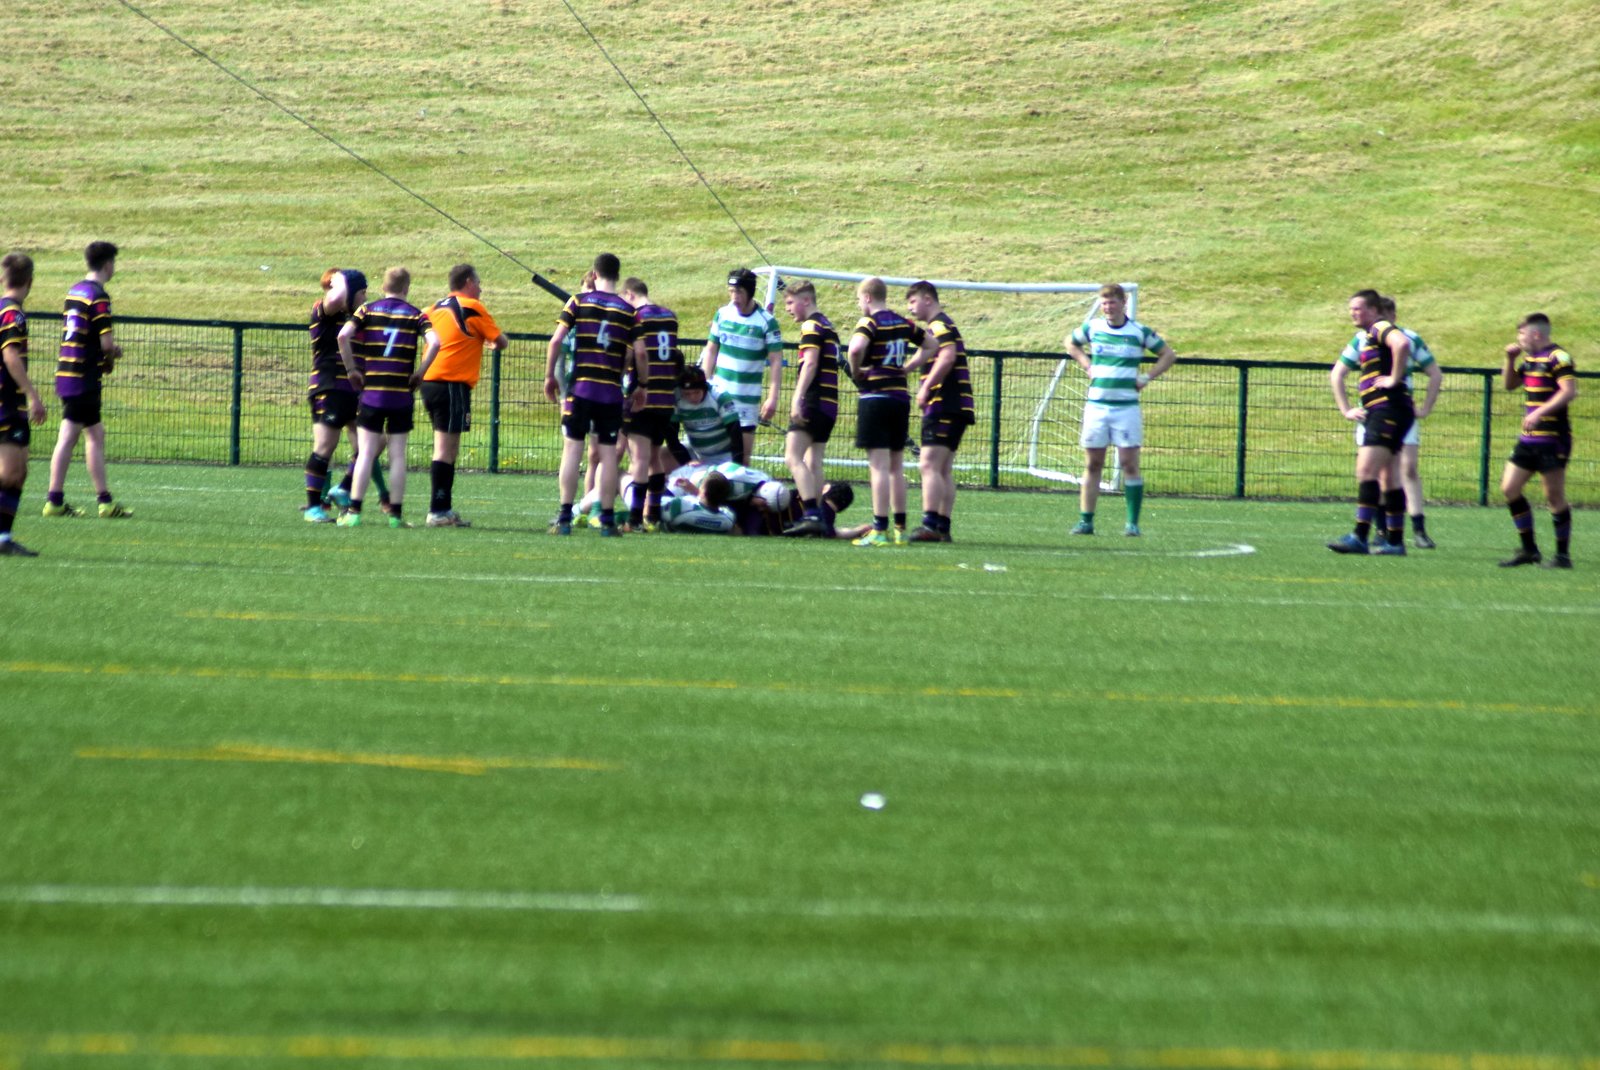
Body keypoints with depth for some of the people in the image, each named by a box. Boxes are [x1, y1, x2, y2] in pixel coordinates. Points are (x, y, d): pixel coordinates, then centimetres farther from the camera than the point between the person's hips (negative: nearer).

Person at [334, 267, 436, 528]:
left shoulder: (367, 310, 4)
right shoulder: (415, 315, 2)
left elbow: (343, 335, -10)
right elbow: (434, 342, -14)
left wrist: (352, 370, -1)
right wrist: (420, 373, -3)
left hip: (372, 391, 0)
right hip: (402, 394, 0)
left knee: (366, 453, 1)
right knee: (397, 455, 5)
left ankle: (354, 511, -5)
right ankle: (396, 514, 4)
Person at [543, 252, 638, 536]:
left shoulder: (579, 302, 0)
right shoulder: (629, 312, 2)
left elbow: (556, 340, -6)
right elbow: (635, 355, -1)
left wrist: (549, 376, 5)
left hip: (579, 387, -1)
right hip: (612, 392, 1)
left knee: (572, 449, 2)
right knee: (608, 453, 5)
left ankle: (565, 518, -4)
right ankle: (607, 519, 4)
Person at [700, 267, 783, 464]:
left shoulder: (766, 321, -9)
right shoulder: (723, 314, 3)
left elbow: (776, 361, -9)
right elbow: (711, 350, 12)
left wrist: (773, 398, -14)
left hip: (748, 395, -3)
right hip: (720, 390, 3)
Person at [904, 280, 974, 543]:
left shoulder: (940, 324, -8)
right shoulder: (940, 326, 24)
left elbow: (947, 356, -23)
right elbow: (920, 359, 30)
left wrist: (926, 389, -22)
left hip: (944, 404, -11)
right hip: (955, 407, 11)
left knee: (929, 465, -15)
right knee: (944, 470, 10)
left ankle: (930, 525, -23)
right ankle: (943, 528, 10)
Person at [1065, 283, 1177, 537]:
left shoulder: (1139, 332, 0)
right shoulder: (1092, 327, 6)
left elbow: (1168, 355, 11)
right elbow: (1071, 343, 26)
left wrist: (1147, 378, 0)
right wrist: (1086, 366, 11)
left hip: (1127, 406, -2)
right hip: (1096, 405, 2)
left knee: (1129, 464, -5)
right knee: (1092, 464, 3)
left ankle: (1133, 522, -2)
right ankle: (1086, 520, 6)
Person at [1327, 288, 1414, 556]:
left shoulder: (1380, 329, -8)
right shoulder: (1365, 338, 23)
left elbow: (1401, 343, -30)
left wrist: (1394, 379, -22)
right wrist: (1346, 409, 23)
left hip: (1389, 410, -11)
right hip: (1377, 412, 11)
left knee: (1366, 470, -18)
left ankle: (1360, 536, -26)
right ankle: (1395, 541, 16)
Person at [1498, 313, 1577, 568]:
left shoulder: (1558, 358, -11)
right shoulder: (1529, 360, 15)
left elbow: (1569, 391, -22)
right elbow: (1509, 384, 28)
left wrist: (1539, 413, -28)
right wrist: (1510, 359, 11)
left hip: (1552, 440, -9)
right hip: (1529, 439, 9)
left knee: (1554, 496, -5)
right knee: (1509, 489, 6)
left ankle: (1563, 555, 4)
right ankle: (1529, 550, 14)